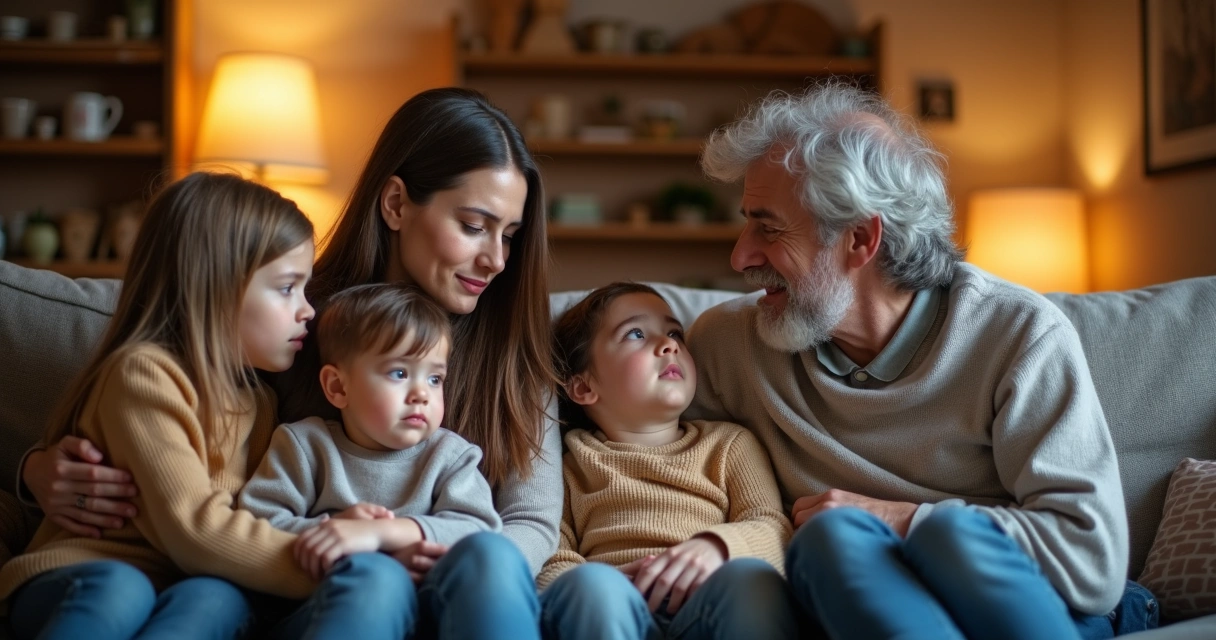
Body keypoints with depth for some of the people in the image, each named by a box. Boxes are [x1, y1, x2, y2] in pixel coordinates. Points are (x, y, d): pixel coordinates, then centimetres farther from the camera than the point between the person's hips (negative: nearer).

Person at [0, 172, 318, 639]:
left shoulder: (256, 402, 19)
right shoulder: (145, 373, -9)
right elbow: (194, 530, -18)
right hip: (81, 579, -5)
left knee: (216, 600, -31)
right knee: (119, 589, -40)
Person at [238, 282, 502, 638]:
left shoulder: (450, 456, 12)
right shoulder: (305, 445, 11)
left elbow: (477, 531, -6)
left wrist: (383, 532, -21)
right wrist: (330, 529, -13)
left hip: (426, 611, 2)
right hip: (316, 612, -2)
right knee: (373, 573, -36)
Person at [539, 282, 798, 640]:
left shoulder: (729, 443, 26)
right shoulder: (569, 462, 22)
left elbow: (773, 529, 10)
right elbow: (551, 561, 9)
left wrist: (717, 545, -14)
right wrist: (601, 584, -15)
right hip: (611, 610, 0)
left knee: (751, 577, -33)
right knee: (591, 585, -35)